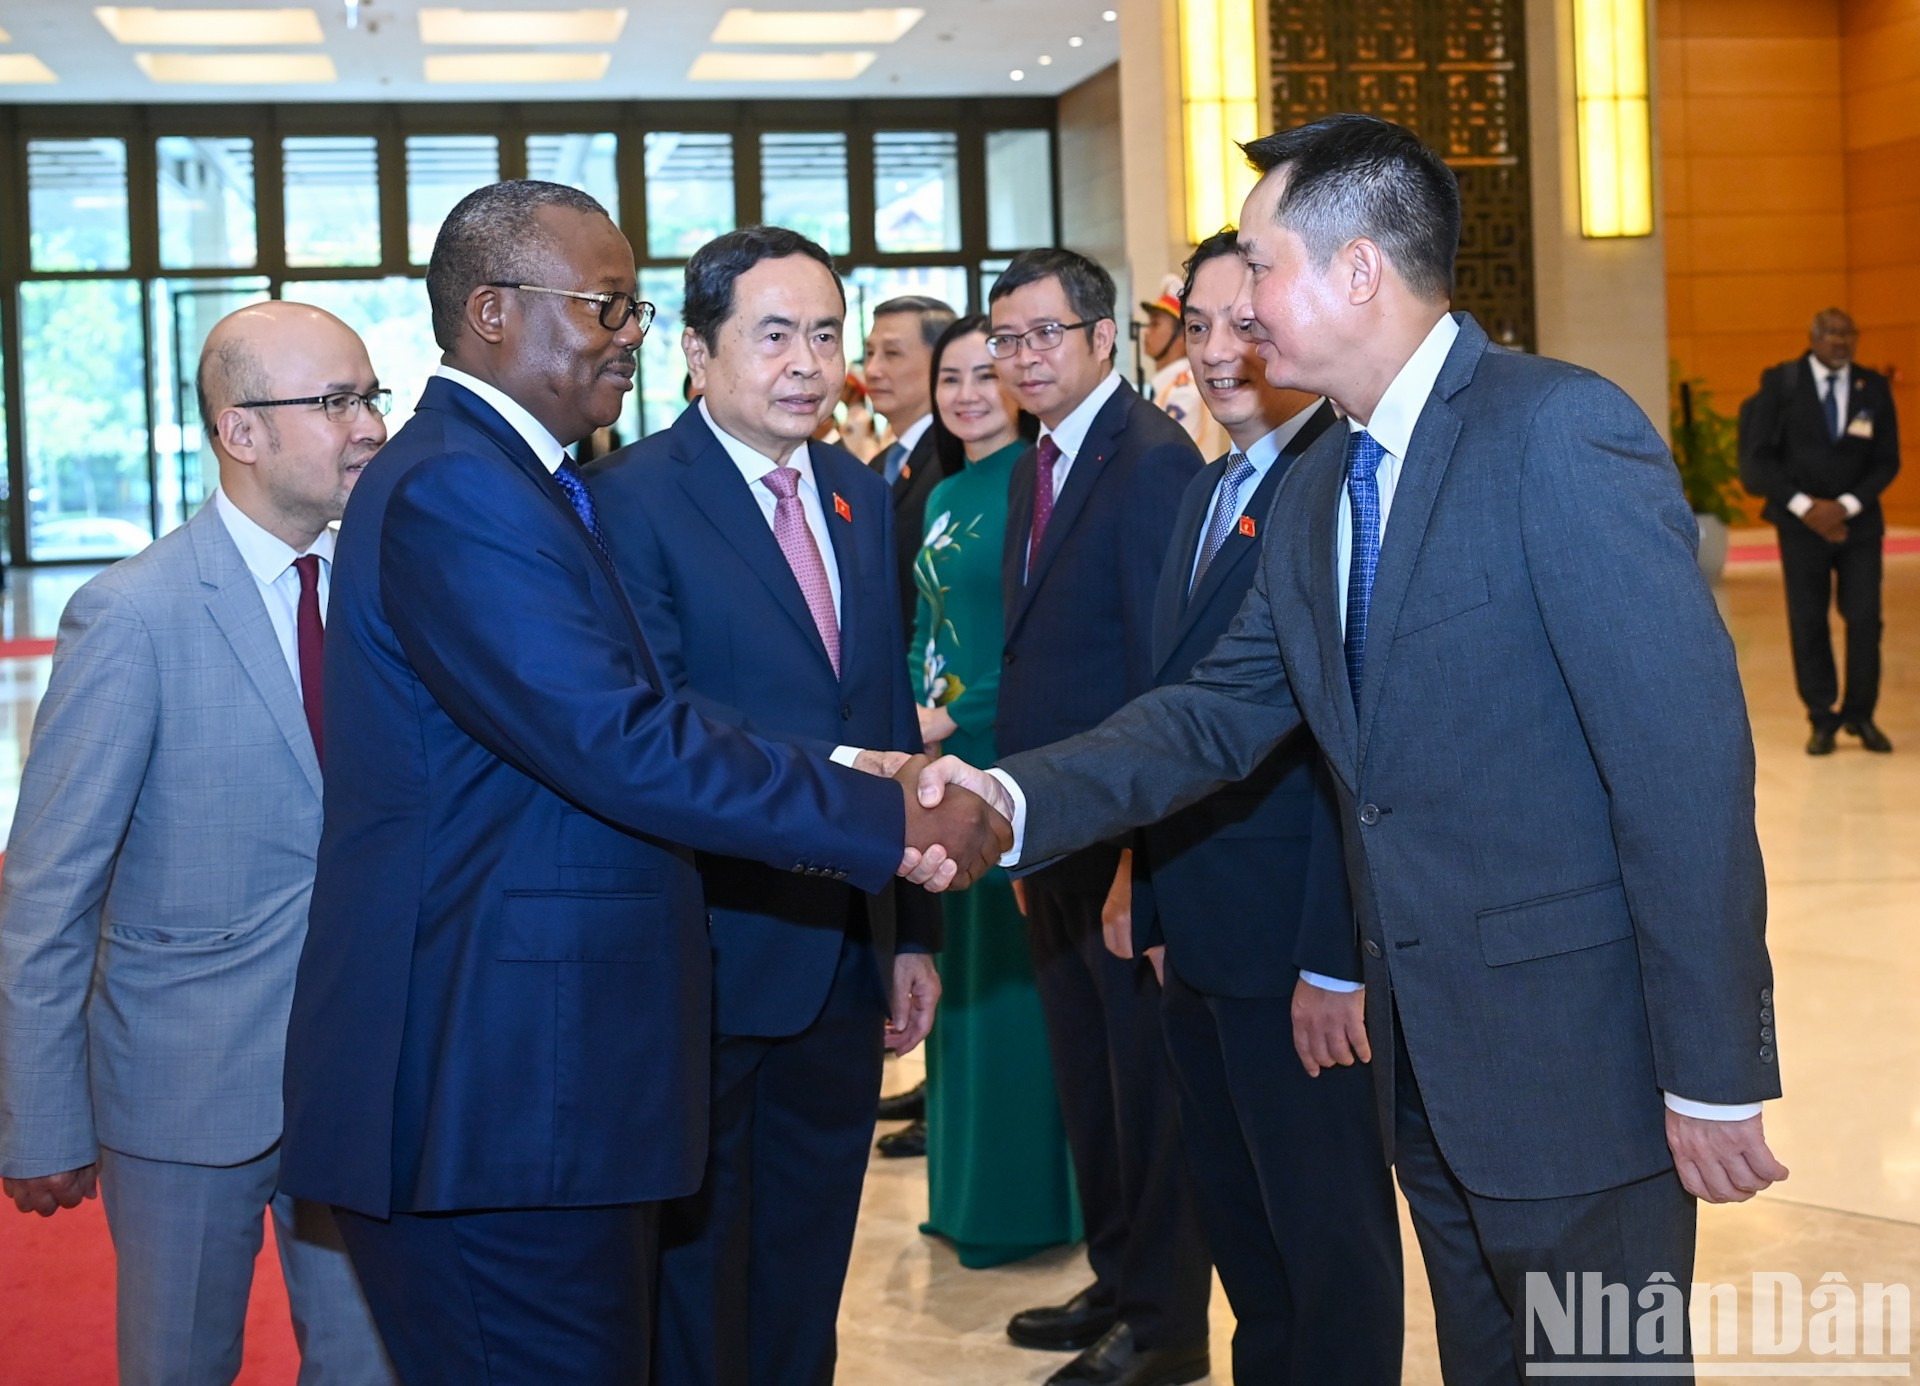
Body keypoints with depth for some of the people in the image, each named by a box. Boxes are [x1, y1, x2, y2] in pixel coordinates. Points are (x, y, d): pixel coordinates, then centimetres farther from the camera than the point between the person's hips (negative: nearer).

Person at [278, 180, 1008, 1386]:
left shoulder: (521, 481, 17)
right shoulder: (454, 491, -16)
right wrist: (888, 824, -18)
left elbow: (618, 731, 16)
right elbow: (620, 743, -24)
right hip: (495, 1094, -10)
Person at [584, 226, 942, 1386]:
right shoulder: (629, 498, -12)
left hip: (845, 957, 6)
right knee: (692, 1282, 9)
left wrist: (913, 931, 13)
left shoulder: (863, 497, 10)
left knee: (807, 1283, 19)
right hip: (706, 963, -6)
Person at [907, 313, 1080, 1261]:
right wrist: (918, 708, 2)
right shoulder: (944, 496, 15)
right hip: (945, 759, 8)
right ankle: (966, 1186, 24)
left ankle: (1025, 1199, 10)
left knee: (1012, 975, -2)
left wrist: (955, 718, -15)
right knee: (960, 974, 13)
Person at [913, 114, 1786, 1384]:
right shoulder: (1320, 487, 9)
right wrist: (1017, 800, -8)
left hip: (1581, 1042, -8)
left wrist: (1714, 1074, -20)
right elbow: (1225, 709, 8)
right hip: (1426, 1051, 8)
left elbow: (1685, 753, -20)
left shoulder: (1563, 432, -18)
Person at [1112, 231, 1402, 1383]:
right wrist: (1153, 900, 15)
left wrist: (1339, 959, -22)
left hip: (1299, 945, -9)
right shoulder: (1210, 490, 14)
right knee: (1237, 1225, 20)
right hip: (1201, 942, 9)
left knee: (1329, 1237, 6)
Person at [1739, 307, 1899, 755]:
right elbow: (1759, 455, -5)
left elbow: (1887, 461, 1)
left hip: (1859, 522, 1)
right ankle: (1823, 720, 10)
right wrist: (1804, 506, -14)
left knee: (1865, 619, -5)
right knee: (1808, 624, 0)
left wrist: (1846, 507, -12)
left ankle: (1860, 715, 9)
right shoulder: (1780, 382, -3)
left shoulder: (1874, 387, 2)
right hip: (1801, 521, -1)